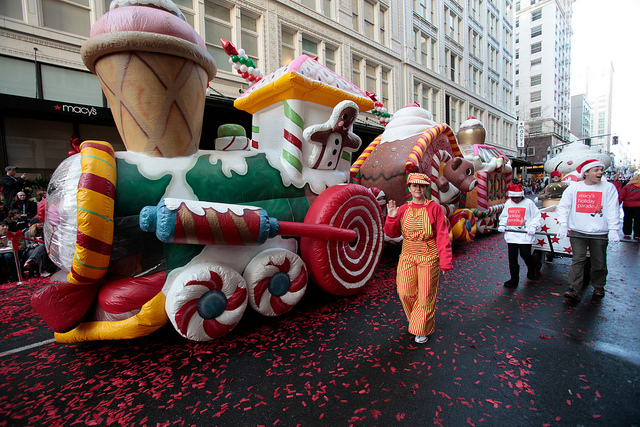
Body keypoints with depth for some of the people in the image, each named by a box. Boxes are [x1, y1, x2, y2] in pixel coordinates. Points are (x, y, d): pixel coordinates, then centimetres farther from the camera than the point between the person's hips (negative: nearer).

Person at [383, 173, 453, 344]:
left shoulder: (434, 208, -5)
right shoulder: (403, 209, 3)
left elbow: (442, 235, -6)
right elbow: (392, 233, 5)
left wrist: (445, 261, -12)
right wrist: (391, 218, -14)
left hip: (428, 257, -3)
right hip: (407, 256, 3)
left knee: (426, 295, 5)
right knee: (405, 293, 5)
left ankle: (422, 330, 27)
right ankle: (416, 320, 36)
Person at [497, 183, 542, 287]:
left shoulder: (529, 203, 0)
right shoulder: (508, 203, 11)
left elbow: (537, 216, 3)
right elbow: (504, 216, 21)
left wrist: (533, 227, -10)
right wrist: (502, 224, 5)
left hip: (525, 235, -3)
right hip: (511, 235, 4)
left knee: (526, 255, -1)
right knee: (512, 258, 4)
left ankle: (532, 272, 31)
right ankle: (514, 279, 12)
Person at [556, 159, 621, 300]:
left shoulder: (609, 187, 4)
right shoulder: (574, 187, 4)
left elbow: (613, 210, -1)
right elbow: (563, 206, 3)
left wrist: (613, 230, -11)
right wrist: (563, 225, -8)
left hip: (600, 233, 1)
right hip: (578, 232, -1)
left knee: (599, 262, 11)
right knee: (578, 260, -5)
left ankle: (598, 287, 31)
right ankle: (574, 290, -5)